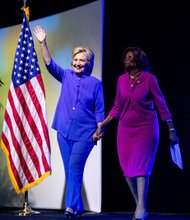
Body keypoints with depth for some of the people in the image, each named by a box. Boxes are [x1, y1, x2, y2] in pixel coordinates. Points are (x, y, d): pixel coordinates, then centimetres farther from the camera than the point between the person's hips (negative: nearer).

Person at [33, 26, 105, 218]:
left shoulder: (95, 83, 1)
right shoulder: (66, 76, 7)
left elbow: (99, 110, 2)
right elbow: (50, 64, -5)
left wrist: (99, 130, -4)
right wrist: (43, 43, -16)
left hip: (84, 134, -3)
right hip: (64, 130, 3)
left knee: (75, 167, -13)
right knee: (70, 170, 7)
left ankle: (71, 206, -13)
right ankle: (78, 207, 16)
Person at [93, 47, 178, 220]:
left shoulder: (149, 79, -8)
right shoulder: (122, 80, 5)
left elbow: (161, 105, -6)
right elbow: (117, 107, 12)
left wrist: (171, 129, -9)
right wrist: (102, 125, 8)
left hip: (146, 128, -5)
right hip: (125, 129, 5)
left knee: (140, 167, -11)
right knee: (128, 170, 3)